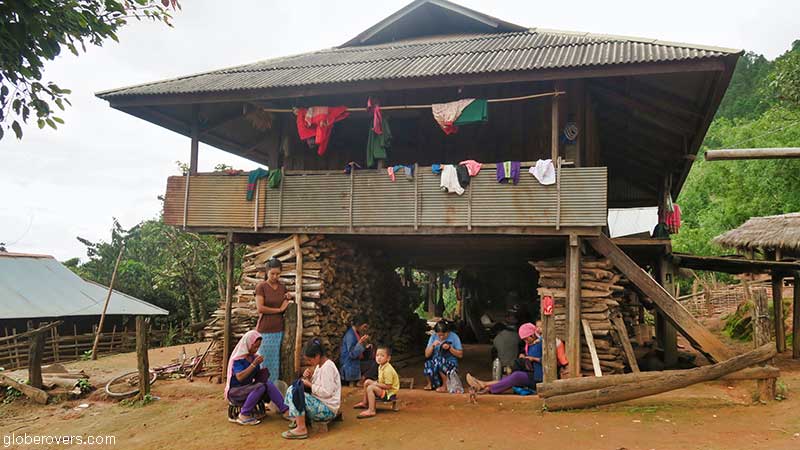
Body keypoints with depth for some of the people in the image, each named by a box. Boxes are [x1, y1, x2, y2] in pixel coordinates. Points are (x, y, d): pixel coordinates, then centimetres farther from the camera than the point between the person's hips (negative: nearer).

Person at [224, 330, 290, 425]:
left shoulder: (253, 356, 4)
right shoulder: (238, 358, -16)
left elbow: (256, 375, 11)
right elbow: (239, 377, -28)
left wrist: (263, 372, -11)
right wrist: (254, 364, -29)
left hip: (248, 388, 6)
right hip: (235, 391, -6)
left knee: (268, 384, -19)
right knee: (260, 387, -30)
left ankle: (286, 411, -22)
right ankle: (244, 415, -21)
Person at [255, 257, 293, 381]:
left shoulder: (282, 287, 10)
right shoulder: (261, 286, -5)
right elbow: (260, 308, -13)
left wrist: (288, 299, 0)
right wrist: (279, 309, -8)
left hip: (279, 330, 5)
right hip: (265, 330, -4)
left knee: (276, 360, 7)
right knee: (264, 361, 0)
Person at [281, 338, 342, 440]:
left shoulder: (327, 367, -18)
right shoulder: (319, 365, 11)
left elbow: (327, 392, -24)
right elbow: (314, 385, 16)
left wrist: (309, 384, -15)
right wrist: (309, 377, -2)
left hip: (328, 409, -10)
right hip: (320, 402, 10)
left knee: (296, 393, -22)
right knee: (292, 388, 9)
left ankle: (301, 429, -20)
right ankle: (300, 419, 6)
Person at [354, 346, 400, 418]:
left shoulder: (388, 370, -26)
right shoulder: (380, 367, 5)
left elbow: (388, 386, -27)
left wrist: (376, 384, -18)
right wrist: (376, 382, 0)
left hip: (389, 393, -11)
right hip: (384, 389, 11)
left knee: (370, 388, -26)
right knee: (367, 382, 13)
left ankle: (371, 411, -31)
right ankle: (365, 403, 22)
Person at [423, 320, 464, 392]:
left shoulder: (454, 337, -8)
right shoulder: (433, 337, -1)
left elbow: (460, 355, -6)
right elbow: (427, 355, -2)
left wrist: (450, 348, -20)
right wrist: (433, 345, -19)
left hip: (451, 363, -2)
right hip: (436, 362, 3)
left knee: (439, 362, -36)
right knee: (428, 362, -32)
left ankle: (445, 386, -12)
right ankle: (431, 383, -4)